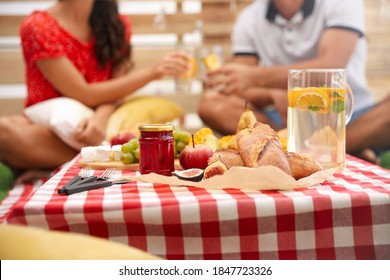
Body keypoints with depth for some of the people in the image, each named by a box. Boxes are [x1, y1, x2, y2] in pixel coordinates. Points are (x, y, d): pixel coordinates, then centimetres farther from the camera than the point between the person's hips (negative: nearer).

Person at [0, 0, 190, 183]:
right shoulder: (37, 27, -10)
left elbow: (113, 89, -3)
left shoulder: (117, 25, 5)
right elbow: (83, 95, -15)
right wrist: (152, 73, -20)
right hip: (47, 130, -4)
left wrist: (101, 117, -28)